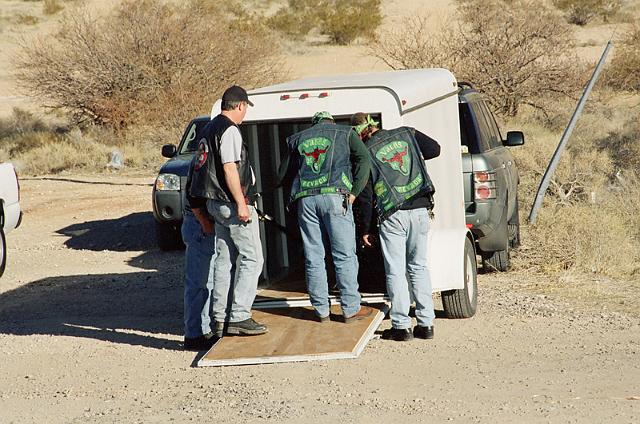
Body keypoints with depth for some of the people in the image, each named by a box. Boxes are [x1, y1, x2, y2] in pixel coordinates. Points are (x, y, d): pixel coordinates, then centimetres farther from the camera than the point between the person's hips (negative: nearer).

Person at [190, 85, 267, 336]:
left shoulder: (210, 128, 16)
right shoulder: (230, 130, -14)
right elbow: (229, 168, -22)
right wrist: (241, 204, -22)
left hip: (216, 203, 10)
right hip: (232, 203, -10)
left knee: (225, 261, 11)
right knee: (251, 259, -6)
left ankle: (221, 319, 12)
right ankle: (239, 317, -9)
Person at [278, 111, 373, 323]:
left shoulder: (298, 139, 23)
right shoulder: (344, 133, 15)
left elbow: (283, 174, 23)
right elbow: (364, 160, 0)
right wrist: (354, 192, -2)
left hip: (305, 200, 3)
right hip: (335, 195, -3)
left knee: (313, 257, 7)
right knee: (344, 254, 0)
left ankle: (321, 310, 9)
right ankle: (351, 309, 0)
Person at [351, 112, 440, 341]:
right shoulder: (405, 134, 7)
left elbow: (366, 196, -1)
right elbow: (434, 149, 11)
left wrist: (365, 229, 6)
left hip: (393, 216, -4)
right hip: (421, 211, 4)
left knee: (395, 271, 3)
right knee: (419, 267, 12)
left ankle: (401, 326, 1)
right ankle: (426, 324, 10)